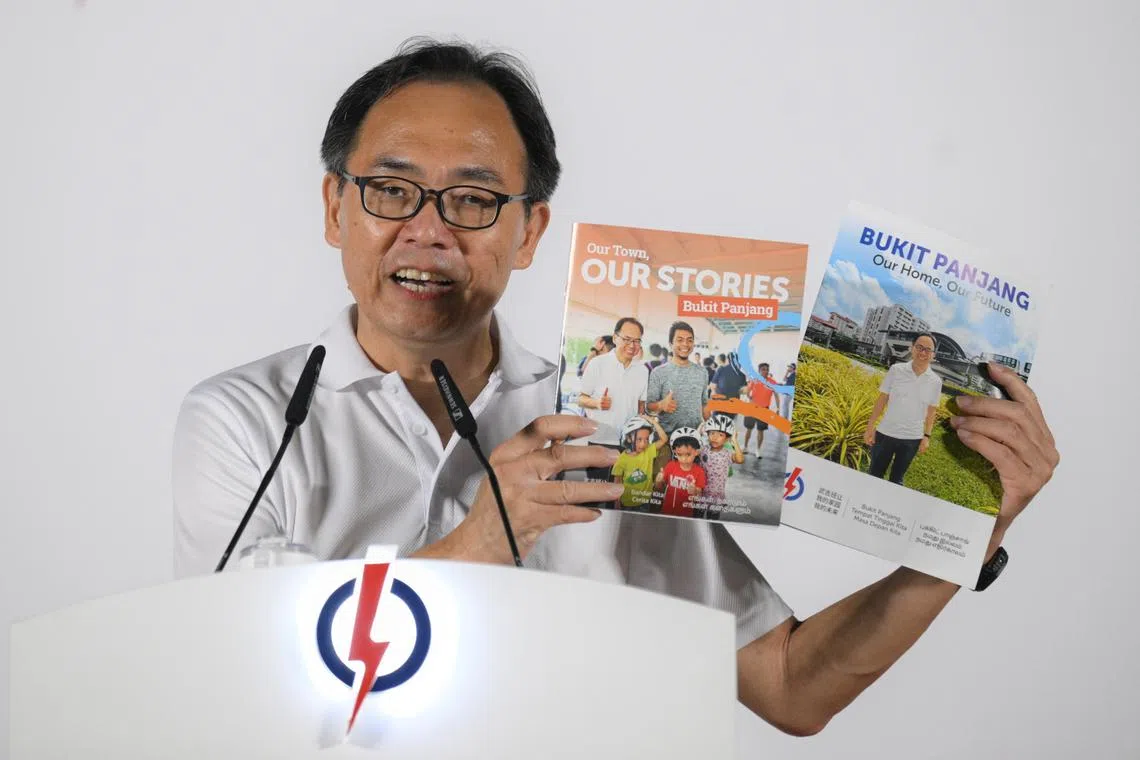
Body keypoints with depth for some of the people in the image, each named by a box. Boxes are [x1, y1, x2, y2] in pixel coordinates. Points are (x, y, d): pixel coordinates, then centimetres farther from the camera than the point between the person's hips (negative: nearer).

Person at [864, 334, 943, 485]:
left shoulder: (935, 381, -4)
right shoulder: (896, 370, -7)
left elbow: (931, 411, 5)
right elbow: (882, 399, -2)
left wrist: (926, 436, 2)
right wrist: (870, 427, -2)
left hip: (912, 439, 1)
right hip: (886, 434, -1)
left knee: (896, 480, 14)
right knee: (874, 476, 9)